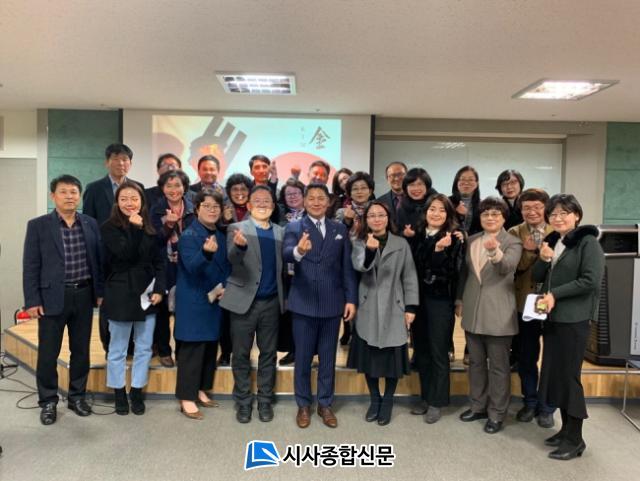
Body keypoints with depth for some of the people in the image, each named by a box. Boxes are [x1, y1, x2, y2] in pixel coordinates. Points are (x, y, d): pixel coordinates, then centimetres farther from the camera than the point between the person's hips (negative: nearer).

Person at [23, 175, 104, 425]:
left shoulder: (90, 224, 5)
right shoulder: (38, 225, -3)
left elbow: (98, 260, 8)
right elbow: (30, 266, -4)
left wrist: (100, 291, 4)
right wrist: (32, 300, -8)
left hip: (84, 295, 3)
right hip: (52, 297, -2)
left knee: (81, 350, 12)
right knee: (48, 353, 6)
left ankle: (77, 396, 28)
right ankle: (48, 401, 23)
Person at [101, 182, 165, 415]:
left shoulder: (150, 228, 6)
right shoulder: (109, 228, -5)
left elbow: (159, 262, 6)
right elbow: (125, 254, -18)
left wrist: (159, 289, -4)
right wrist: (135, 228, -19)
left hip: (147, 293, 4)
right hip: (120, 294, -3)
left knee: (144, 348, 10)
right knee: (117, 349, 9)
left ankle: (137, 392, 24)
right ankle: (119, 393, 24)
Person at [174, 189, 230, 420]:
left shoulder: (221, 237, 8)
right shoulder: (189, 235, -13)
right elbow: (192, 267, -26)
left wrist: (224, 287, -3)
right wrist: (206, 252, -45)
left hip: (214, 301, 7)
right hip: (193, 302, -7)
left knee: (210, 347, 14)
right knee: (191, 350, -2)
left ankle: (201, 390, 27)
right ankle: (187, 398, 8)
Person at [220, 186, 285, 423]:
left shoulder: (280, 232, 8)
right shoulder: (237, 229, -4)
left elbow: (284, 264, 8)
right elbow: (232, 258, -21)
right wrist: (240, 245, -42)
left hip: (271, 302, 3)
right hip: (244, 301, -3)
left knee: (268, 353, 12)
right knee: (241, 354, 7)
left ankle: (265, 400, 25)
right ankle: (243, 401, 22)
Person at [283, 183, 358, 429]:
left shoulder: (340, 229, 7)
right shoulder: (294, 228, -2)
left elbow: (347, 266, 6)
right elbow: (286, 254, -22)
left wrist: (351, 298, 0)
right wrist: (299, 251, -45)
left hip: (332, 303, 3)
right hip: (304, 303, -2)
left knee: (328, 357, 13)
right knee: (303, 357, 10)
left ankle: (325, 404, 29)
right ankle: (303, 404, 27)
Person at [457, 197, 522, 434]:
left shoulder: (512, 242, -7)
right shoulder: (471, 240, 9)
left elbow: (507, 267, -27)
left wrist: (495, 251, -47)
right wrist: (460, 299, 14)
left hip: (498, 312, -5)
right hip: (473, 310, 5)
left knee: (498, 365, 6)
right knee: (476, 361, 16)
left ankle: (496, 413, 19)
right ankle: (478, 405, 31)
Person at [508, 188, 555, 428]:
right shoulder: (515, 233, 1)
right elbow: (516, 267, -9)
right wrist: (529, 250, -25)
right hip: (525, 304, 1)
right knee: (525, 358, 13)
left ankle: (546, 407, 25)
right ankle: (529, 402, 31)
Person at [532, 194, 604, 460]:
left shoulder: (587, 242, -8)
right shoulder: (551, 241, 13)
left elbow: (591, 281, -17)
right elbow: (537, 277, 11)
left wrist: (555, 295, -16)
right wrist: (543, 259, -8)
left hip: (574, 318, -7)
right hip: (552, 317, 7)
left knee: (568, 375, -2)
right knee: (555, 374, 11)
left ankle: (575, 439, 11)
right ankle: (567, 429, 24)